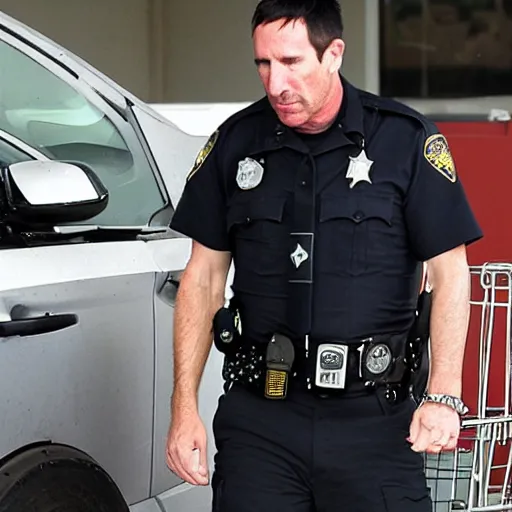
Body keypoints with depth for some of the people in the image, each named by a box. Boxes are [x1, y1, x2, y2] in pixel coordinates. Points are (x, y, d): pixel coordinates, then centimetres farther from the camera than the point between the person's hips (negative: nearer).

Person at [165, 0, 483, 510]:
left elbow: (449, 273, -2)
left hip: (373, 416, -2)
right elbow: (203, 277, 10)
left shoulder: (405, 140, -2)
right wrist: (184, 407, 4)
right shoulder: (236, 143, 7)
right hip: (257, 416, 2)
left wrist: (443, 396, -13)